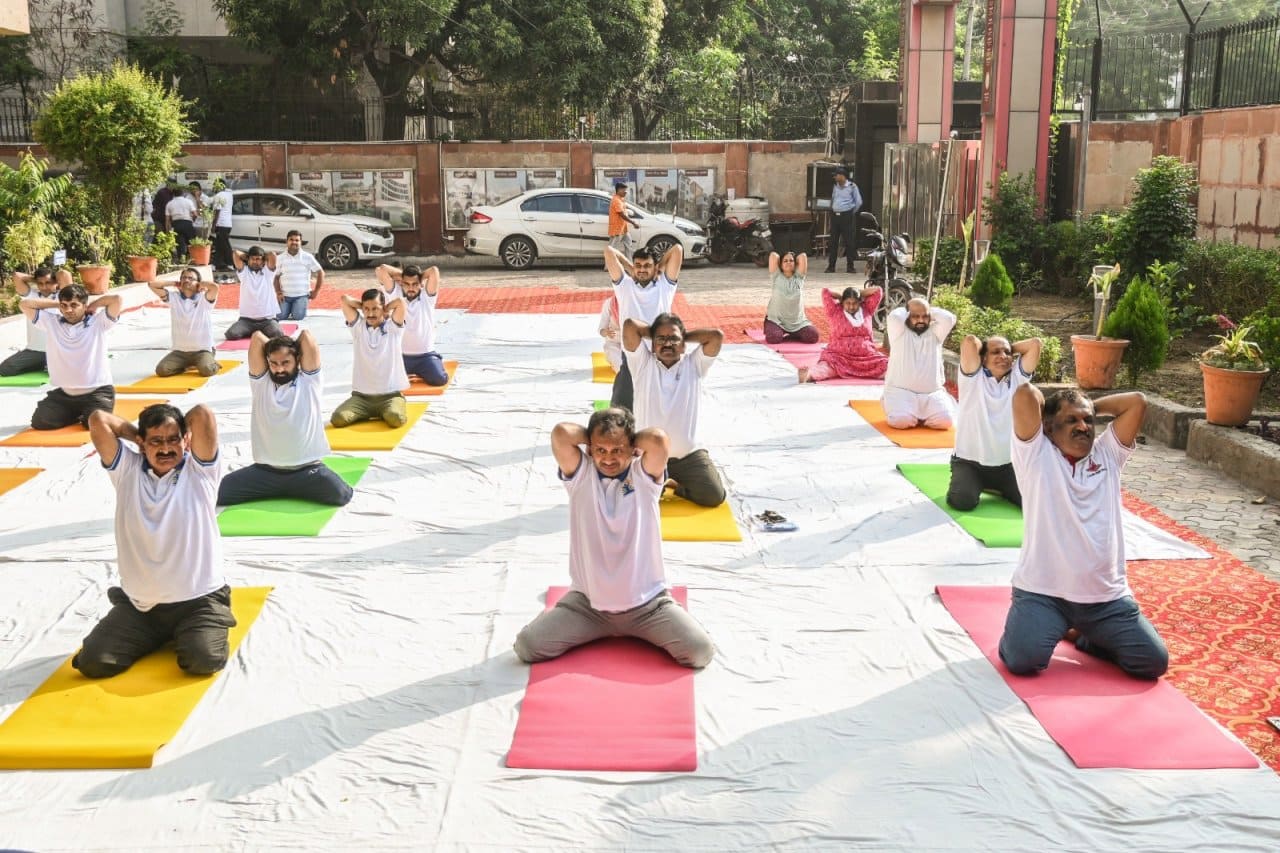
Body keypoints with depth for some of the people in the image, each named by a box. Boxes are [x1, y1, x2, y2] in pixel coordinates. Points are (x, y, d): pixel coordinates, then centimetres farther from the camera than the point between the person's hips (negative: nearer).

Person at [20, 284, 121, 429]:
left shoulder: (98, 322, -5)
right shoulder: (51, 322, 5)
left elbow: (116, 298, -18)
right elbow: (24, 304, 5)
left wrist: (92, 305, -1)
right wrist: (57, 304, 5)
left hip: (97, 391, -4)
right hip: (64, 392, 4)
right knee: (39, 422, -9)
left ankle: (86, 413, 14)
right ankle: (77, 413, 20)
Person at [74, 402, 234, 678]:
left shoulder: (199, 470, -2)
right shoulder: (127, 471, 4)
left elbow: (202, 414, -16)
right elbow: (98, 420, -6)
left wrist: (182, 433, 2)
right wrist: (137, 435, 5)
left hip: (199, 599, -3)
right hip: (137, 604, 3)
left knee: (203, 660, -26)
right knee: (92, 662, -8)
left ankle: (187, 633, 12)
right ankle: (157, 634, 20)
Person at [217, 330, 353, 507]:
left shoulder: (309, 381, 2)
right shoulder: (261, 383, 5)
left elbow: (306, 336, -6)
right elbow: (257, 337, -3)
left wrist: (292, 347, 12)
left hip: (307, 468, -2)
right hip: (265, 470, 2)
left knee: (340, 495, -27)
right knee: (216, 492, -10)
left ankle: (300, 490, 10)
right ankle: (277, 490, 16)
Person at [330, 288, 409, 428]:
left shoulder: (393, 327, 2)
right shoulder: (358, 326, 7)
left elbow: (400, 302, -14)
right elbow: (344, 299, -1)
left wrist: (385, 310, 3)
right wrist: (364, 306, 8)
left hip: (391, 394, -2)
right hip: (361, 395, 3)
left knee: (396, 419, -32)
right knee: (338, 419, -21)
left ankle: (389, 411, 7)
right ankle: (372, 412, 9)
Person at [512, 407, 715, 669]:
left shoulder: (644, 475, -6)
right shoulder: (580, 474, -5)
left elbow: (658, 438, -27)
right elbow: (560, 433, -23)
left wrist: (630, 440, -7)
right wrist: (592, 437, -5)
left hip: (647, 603, 0)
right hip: (588, 603, 1)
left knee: (700, 652, -16)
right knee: (527, 646, -11)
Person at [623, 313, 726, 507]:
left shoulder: (693, 365, 5)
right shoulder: (643, 363, 2)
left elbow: (717, 335, -8)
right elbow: (629, 326, -9)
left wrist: (685, 336, 3)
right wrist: (653, 333, 7)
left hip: (689, 454, 1)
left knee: (714, 496, -15)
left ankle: (676, 484, 16)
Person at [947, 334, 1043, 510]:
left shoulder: (1017, 377, 7)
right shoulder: (973, 378, -4)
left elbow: (1035, 343, -2)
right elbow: (969, 341, -17)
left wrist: (1011, 349, 10)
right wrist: (982, 347, 4)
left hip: (1008, 463, 3)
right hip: (969, 461, -3)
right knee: (962, 500, -26)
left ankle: (999, 487, 18)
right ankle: (976, 485, 12)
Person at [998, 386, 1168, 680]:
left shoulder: (1107, 455, 13)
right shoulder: (1036, 454, -1)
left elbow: (1137, 401, 6)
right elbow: (1024, 393, -11)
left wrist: (1092, 407, 14)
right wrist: (1044, 409, 9)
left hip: (1107, 596, 4)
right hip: (1042, 592, -4)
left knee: (1154, 662, -4)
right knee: (1023, 660, -24)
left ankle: (1083, 632, 22)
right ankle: (1052, 628, 13)